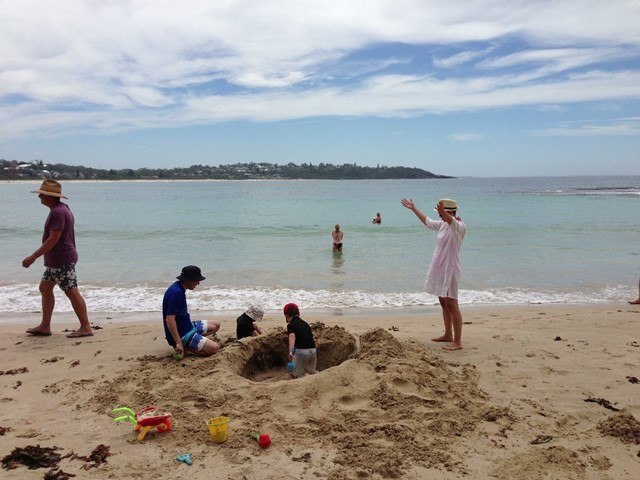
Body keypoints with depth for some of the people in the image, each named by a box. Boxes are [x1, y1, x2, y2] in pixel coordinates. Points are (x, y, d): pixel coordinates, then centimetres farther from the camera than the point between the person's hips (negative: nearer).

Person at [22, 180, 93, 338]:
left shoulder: (58, 212, -20)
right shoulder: (61, 208, 13)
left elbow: (53, 239, -25)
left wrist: (33, 257, -22)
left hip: (63, 260, -11)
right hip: (55, 260, 11)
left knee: (72, 292, -6)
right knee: (45, 288, 15)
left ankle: (85, 328, 1)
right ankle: (45, 326, 21)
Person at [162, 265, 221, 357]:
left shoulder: (179, 288, 6)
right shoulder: (176, 292, -25)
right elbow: (169, 319, -30)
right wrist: (178, 343, -30)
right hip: (181, 334, -10)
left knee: (216, 326, 20)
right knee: (214, 348, -18)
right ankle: (184, 348, -8)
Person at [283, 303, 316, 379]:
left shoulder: (290, 325, 1)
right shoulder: (305, 323, 21)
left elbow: (292, 336, -20)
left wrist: (291, 351, -36)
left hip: (301, 351, -6)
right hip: (313, 350, 6)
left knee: (292, 374, 4)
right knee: (312, 372, 26)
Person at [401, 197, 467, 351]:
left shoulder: (460, 227, -15)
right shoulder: (442, 224, 11)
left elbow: (452, 222, -39)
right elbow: (427, 221, 27)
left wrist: (442, 211, -59)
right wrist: (413, 208, 33)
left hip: (449, 270, -9)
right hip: (439, 269, 9)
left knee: (452, 305, -9)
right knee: (443, 303, 17)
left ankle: (457, 341, -5)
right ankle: (448, 335, 30)